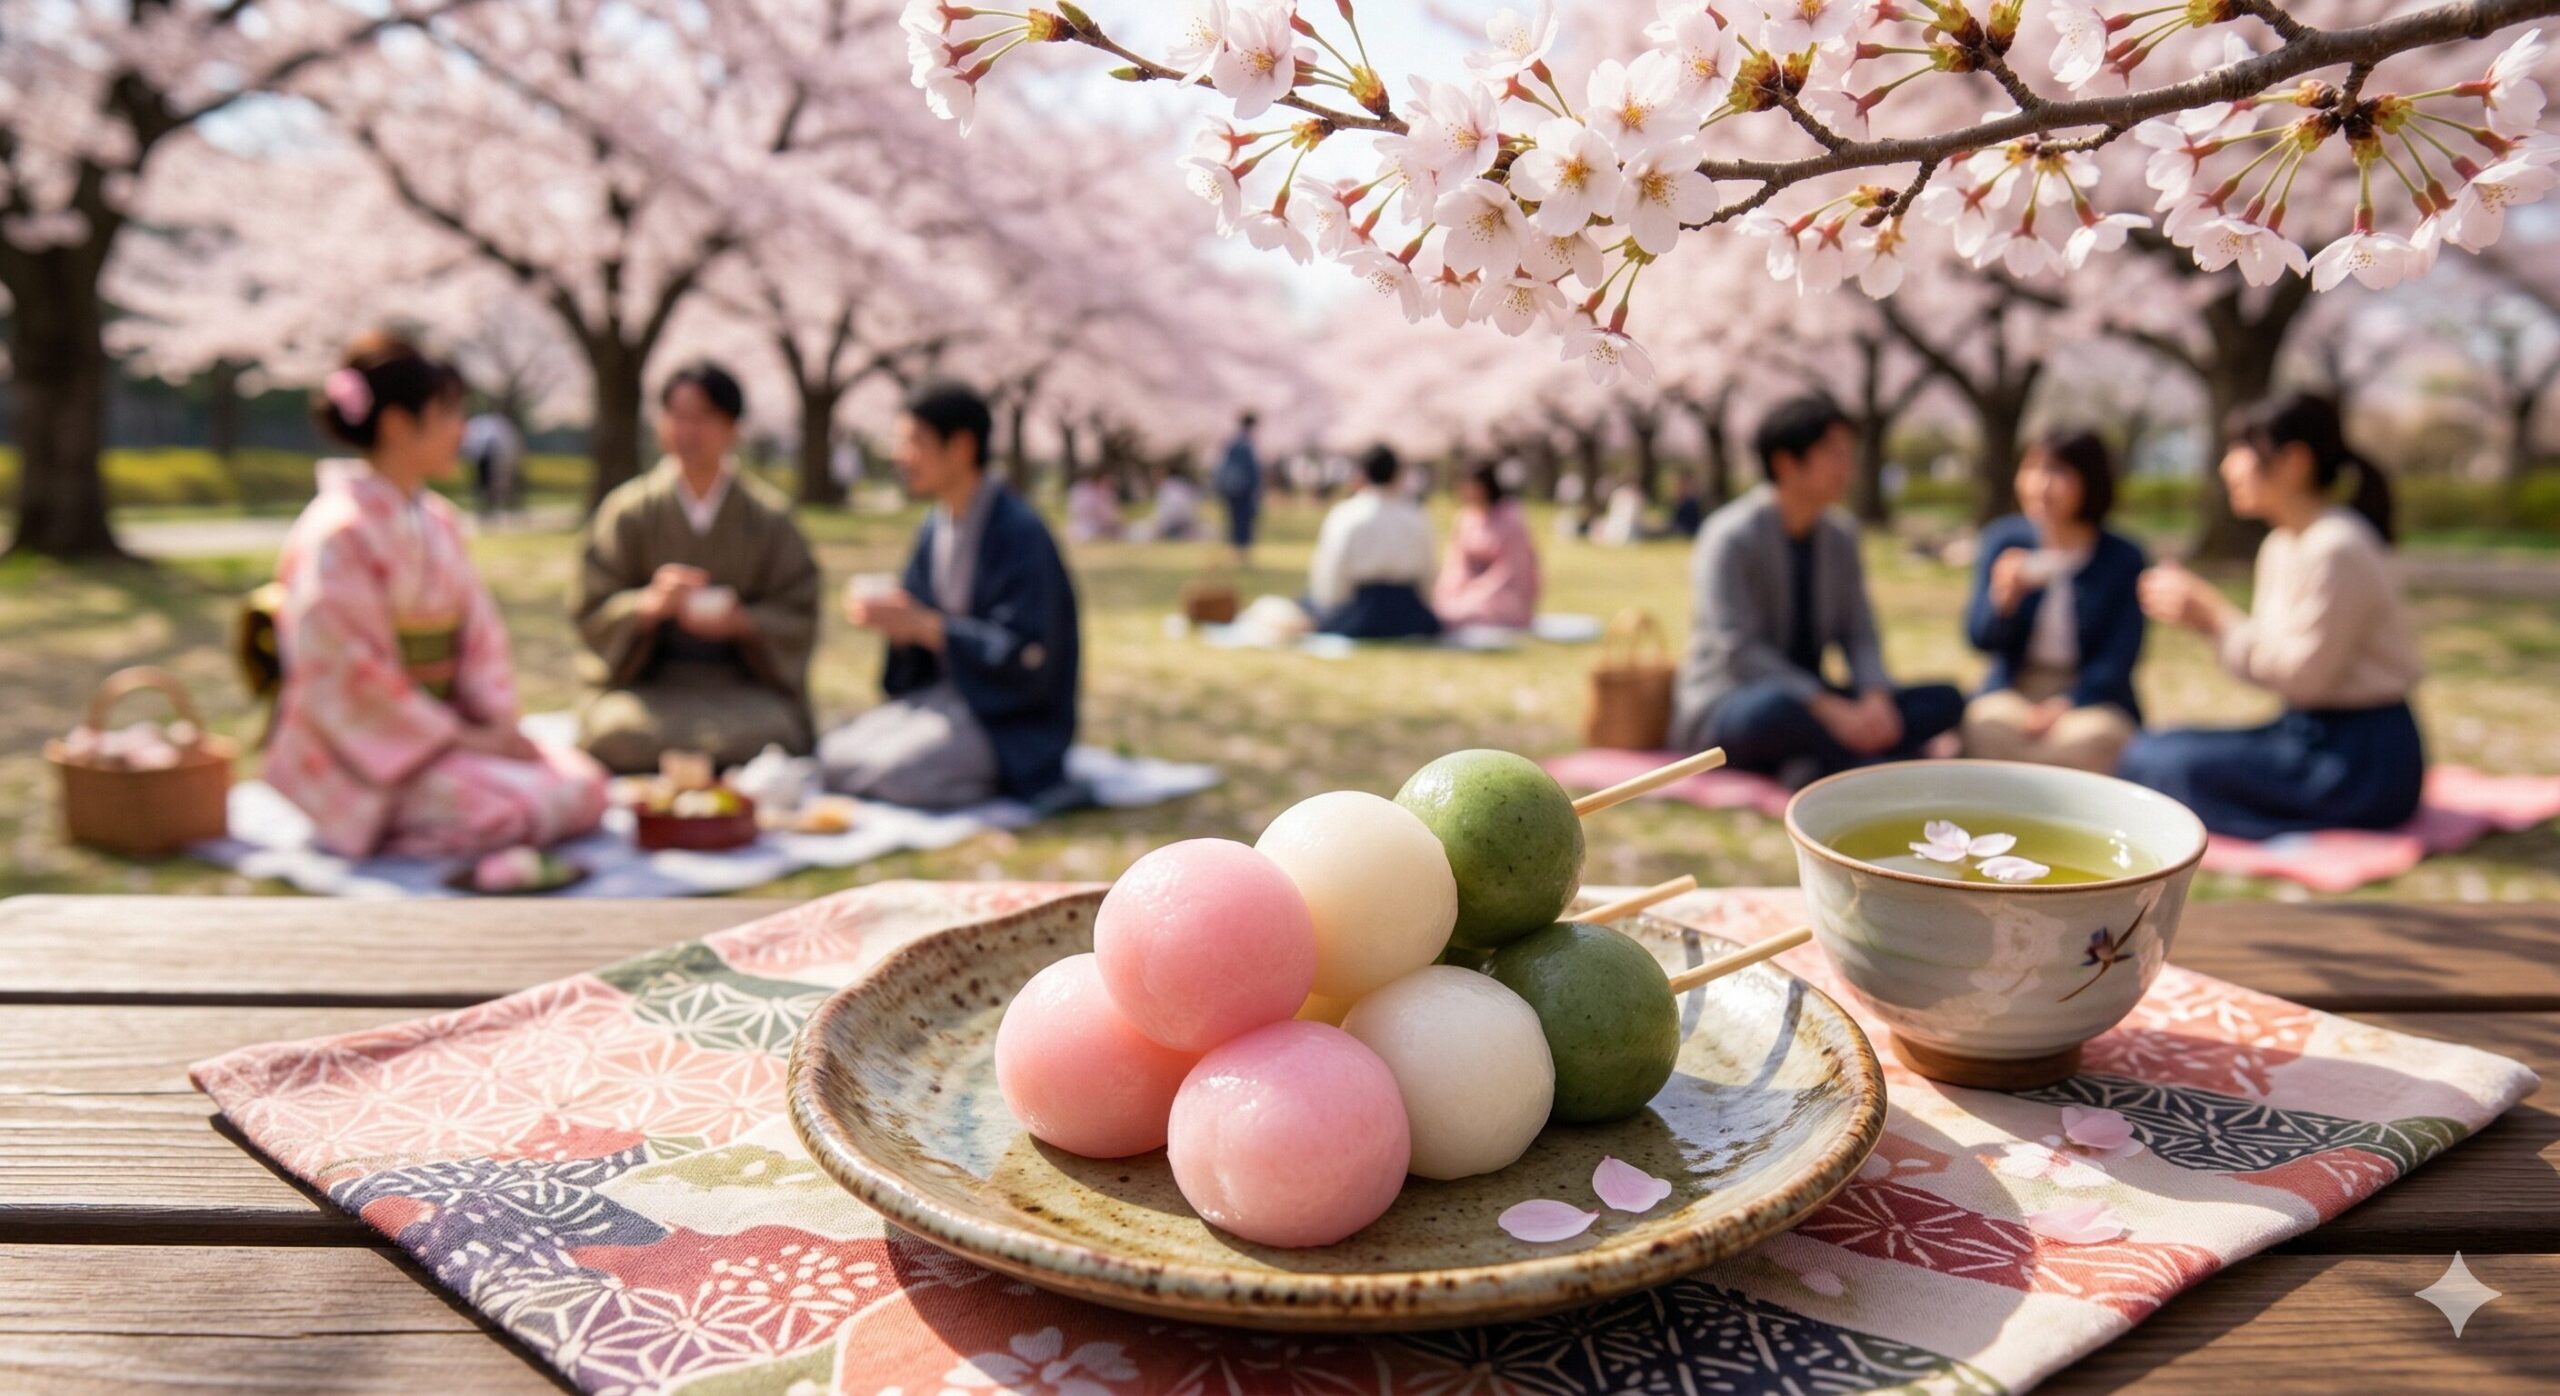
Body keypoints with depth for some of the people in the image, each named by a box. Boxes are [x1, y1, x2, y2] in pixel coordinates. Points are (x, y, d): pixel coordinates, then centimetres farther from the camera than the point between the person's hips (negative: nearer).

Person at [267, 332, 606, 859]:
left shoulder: (438, 521, 11)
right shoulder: (338, 531, -14)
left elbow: (480, 628, 11)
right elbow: (349, 676, -17)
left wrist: (498, 726, -4)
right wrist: (458, 739, -16)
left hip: (449, 725, 8)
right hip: (368, 748, -8)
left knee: (583, 787, -7)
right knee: (505, 809, -26)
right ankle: (372, 829, -4)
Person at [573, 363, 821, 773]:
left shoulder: (770, 516, 5)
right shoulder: (626, 511, 6)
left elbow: (798, 618, 2)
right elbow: (592, 613, 2)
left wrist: (740, 621, -18)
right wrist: (650, 604, -19)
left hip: (742, 686, 0)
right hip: (645, 683, 1)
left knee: (760, 734, -34)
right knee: (620, 731, -33)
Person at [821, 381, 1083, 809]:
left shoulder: (1020, 533, -17)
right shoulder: (935, 529, 7)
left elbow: (1023, 655, -22)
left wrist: (919, 624, -23)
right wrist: (895, 618, -11)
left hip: (1010, 717, -7)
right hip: (944, 692, 7)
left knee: (891, 773, -27)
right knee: (833, 757, -10)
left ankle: (998, 777, -2)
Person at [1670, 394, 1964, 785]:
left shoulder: (1840, 536, 10)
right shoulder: (1730, 536, -13)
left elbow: (1858, 633, 6)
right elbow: (1738, 652, -21)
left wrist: (1875, 698, -16)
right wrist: (1833, 710, -28)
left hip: (1810, 705, 7)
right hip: (1725, 706, -7)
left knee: (1945, 700, -10)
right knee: (1773, 707, -43)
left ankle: (1824, 765, -28)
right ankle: (1884, 761, -22)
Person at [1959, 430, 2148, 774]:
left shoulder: (2122, 558, -3)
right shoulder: (2004, 541, 0)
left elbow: (2119, 656, -5)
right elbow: (1981, 639, 0)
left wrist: (2066, 704, -20)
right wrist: (2003, 600, -22)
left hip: (2091, 696, -1)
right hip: (2013, 691, 1)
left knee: (2090, 737, -34)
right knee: (1989, 725, -33)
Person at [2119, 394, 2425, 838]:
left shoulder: (2337, 550, -18)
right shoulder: (2280, 547, 11)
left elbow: (2304, 673, -20)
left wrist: (2215, 615, -14)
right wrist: (2199, 613, -4)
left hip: (2364, 756, -9)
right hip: (2306, 731, 9)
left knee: (2154, 765, -19)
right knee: (2148, 749, 4)